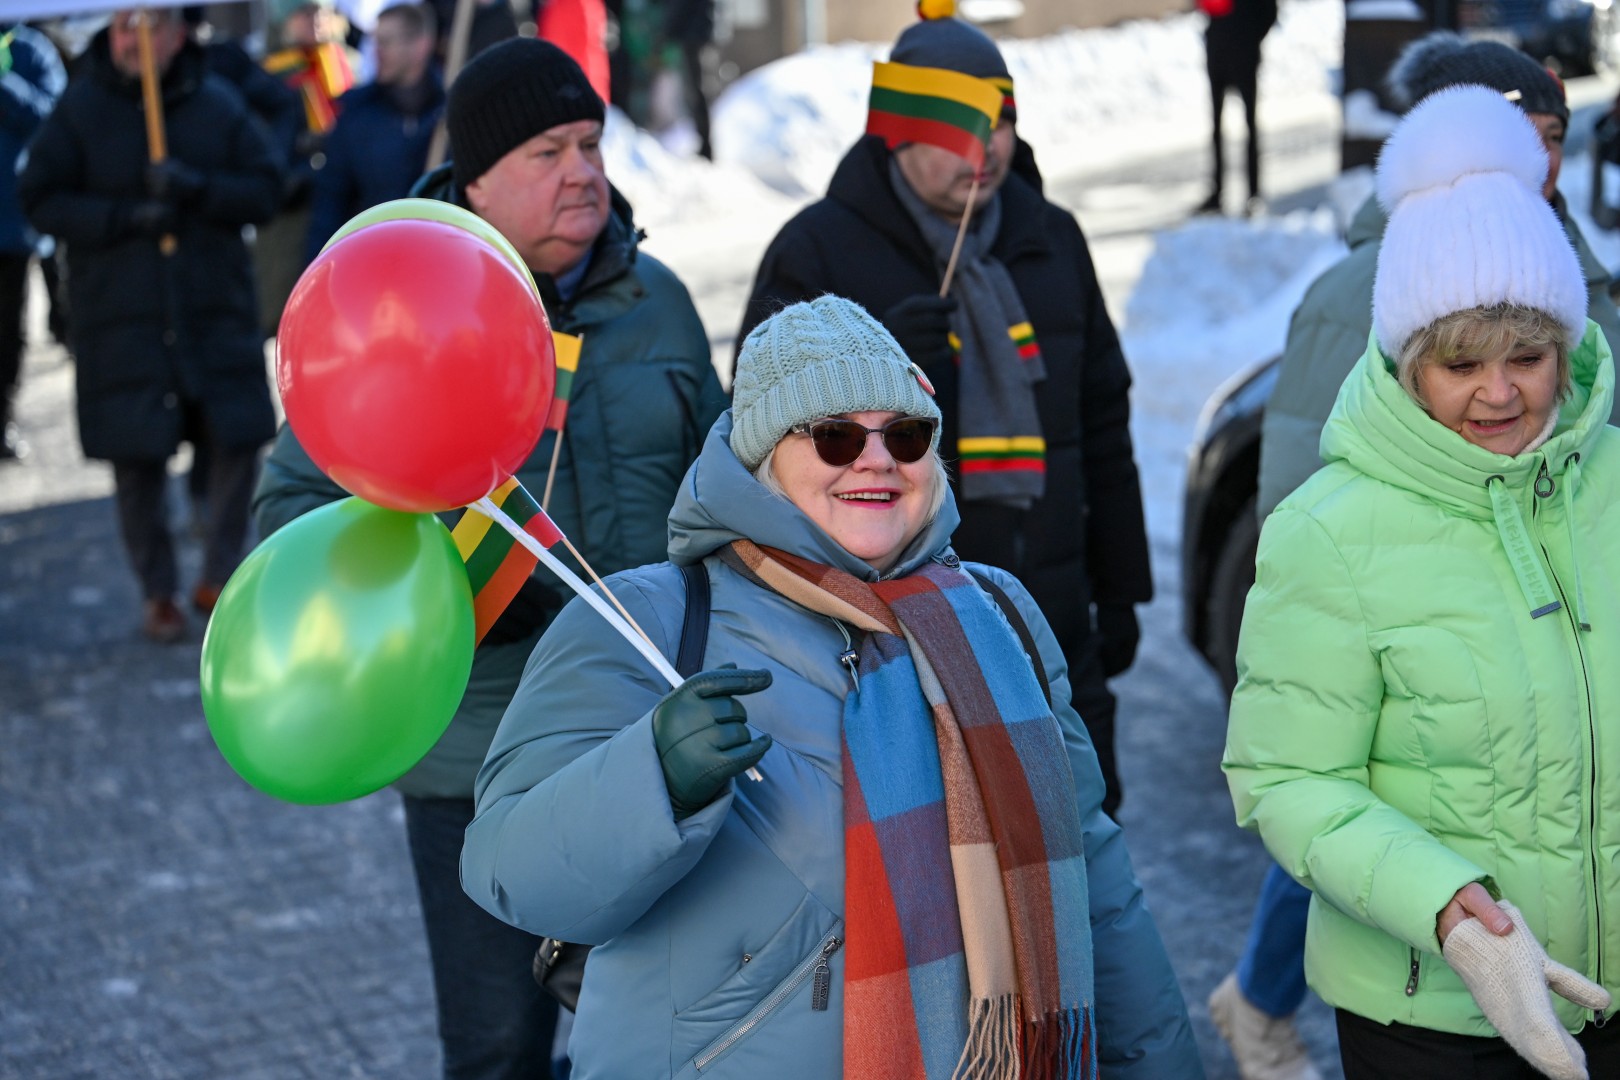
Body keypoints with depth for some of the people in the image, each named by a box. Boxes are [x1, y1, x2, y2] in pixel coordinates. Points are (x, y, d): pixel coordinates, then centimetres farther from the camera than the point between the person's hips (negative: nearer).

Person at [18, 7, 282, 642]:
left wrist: (196, 188, -18)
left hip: (217, 313, 1)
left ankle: (218, 578, 19)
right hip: (120, 318, -1)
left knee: (237, 442, -1)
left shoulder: (219, 105, 2)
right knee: (137, 459, 4)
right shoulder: (81, 108, -1)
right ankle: (157, 593, 20)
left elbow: (264, 188, 0)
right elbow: (39, 200, -2)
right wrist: (123, 217, -16)